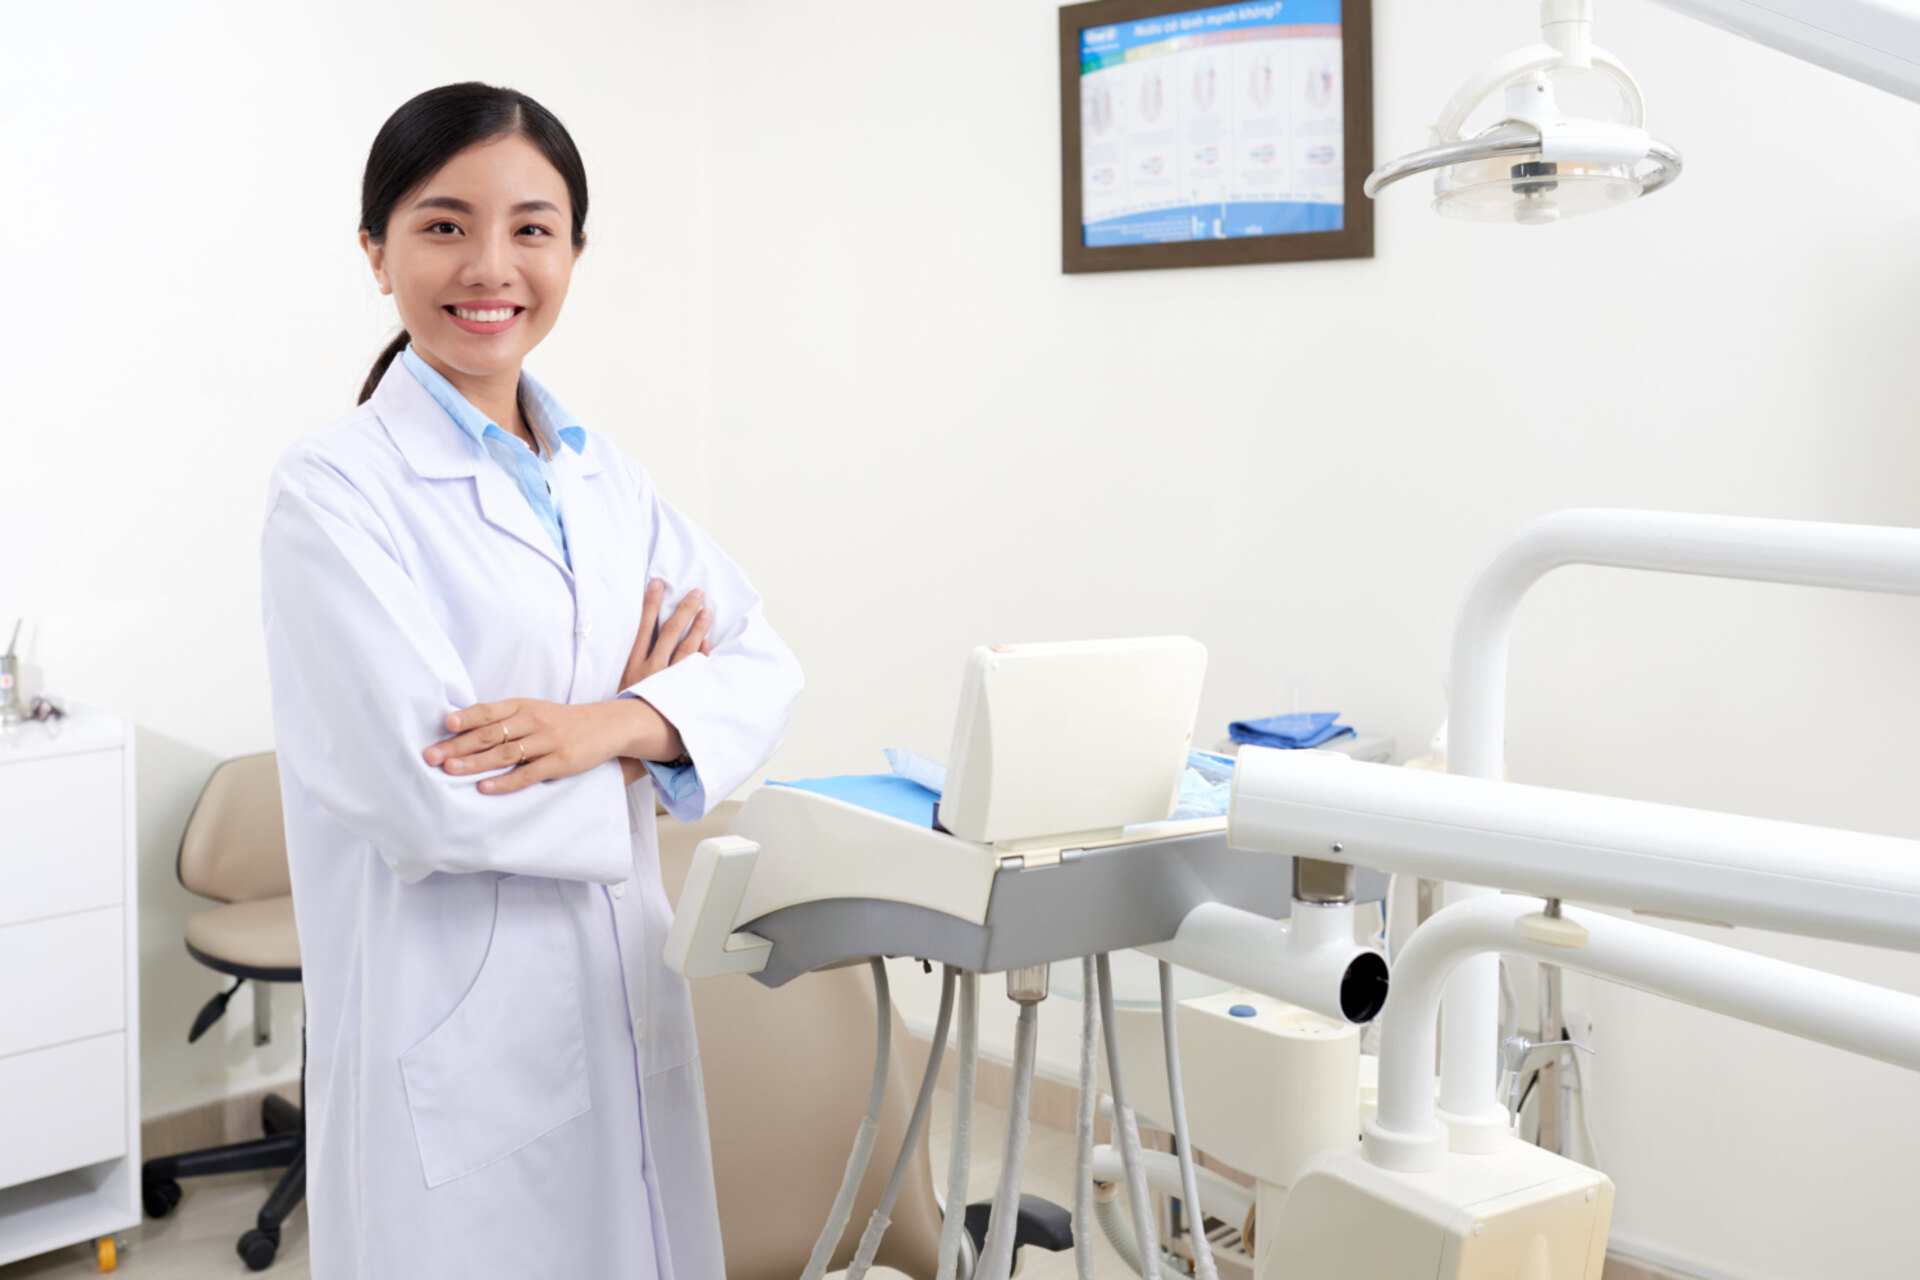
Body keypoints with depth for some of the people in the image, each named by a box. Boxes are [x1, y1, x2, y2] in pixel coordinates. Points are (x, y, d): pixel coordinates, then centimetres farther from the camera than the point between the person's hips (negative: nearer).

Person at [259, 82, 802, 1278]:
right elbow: (433, 800, -19)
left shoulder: (606, 478, 8)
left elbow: (763, 663, 2)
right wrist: (631, 740, -4)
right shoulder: (334, 491, -12)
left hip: (625, 998, 6)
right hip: (454, 1033, -6)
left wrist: (612, 724, -16)